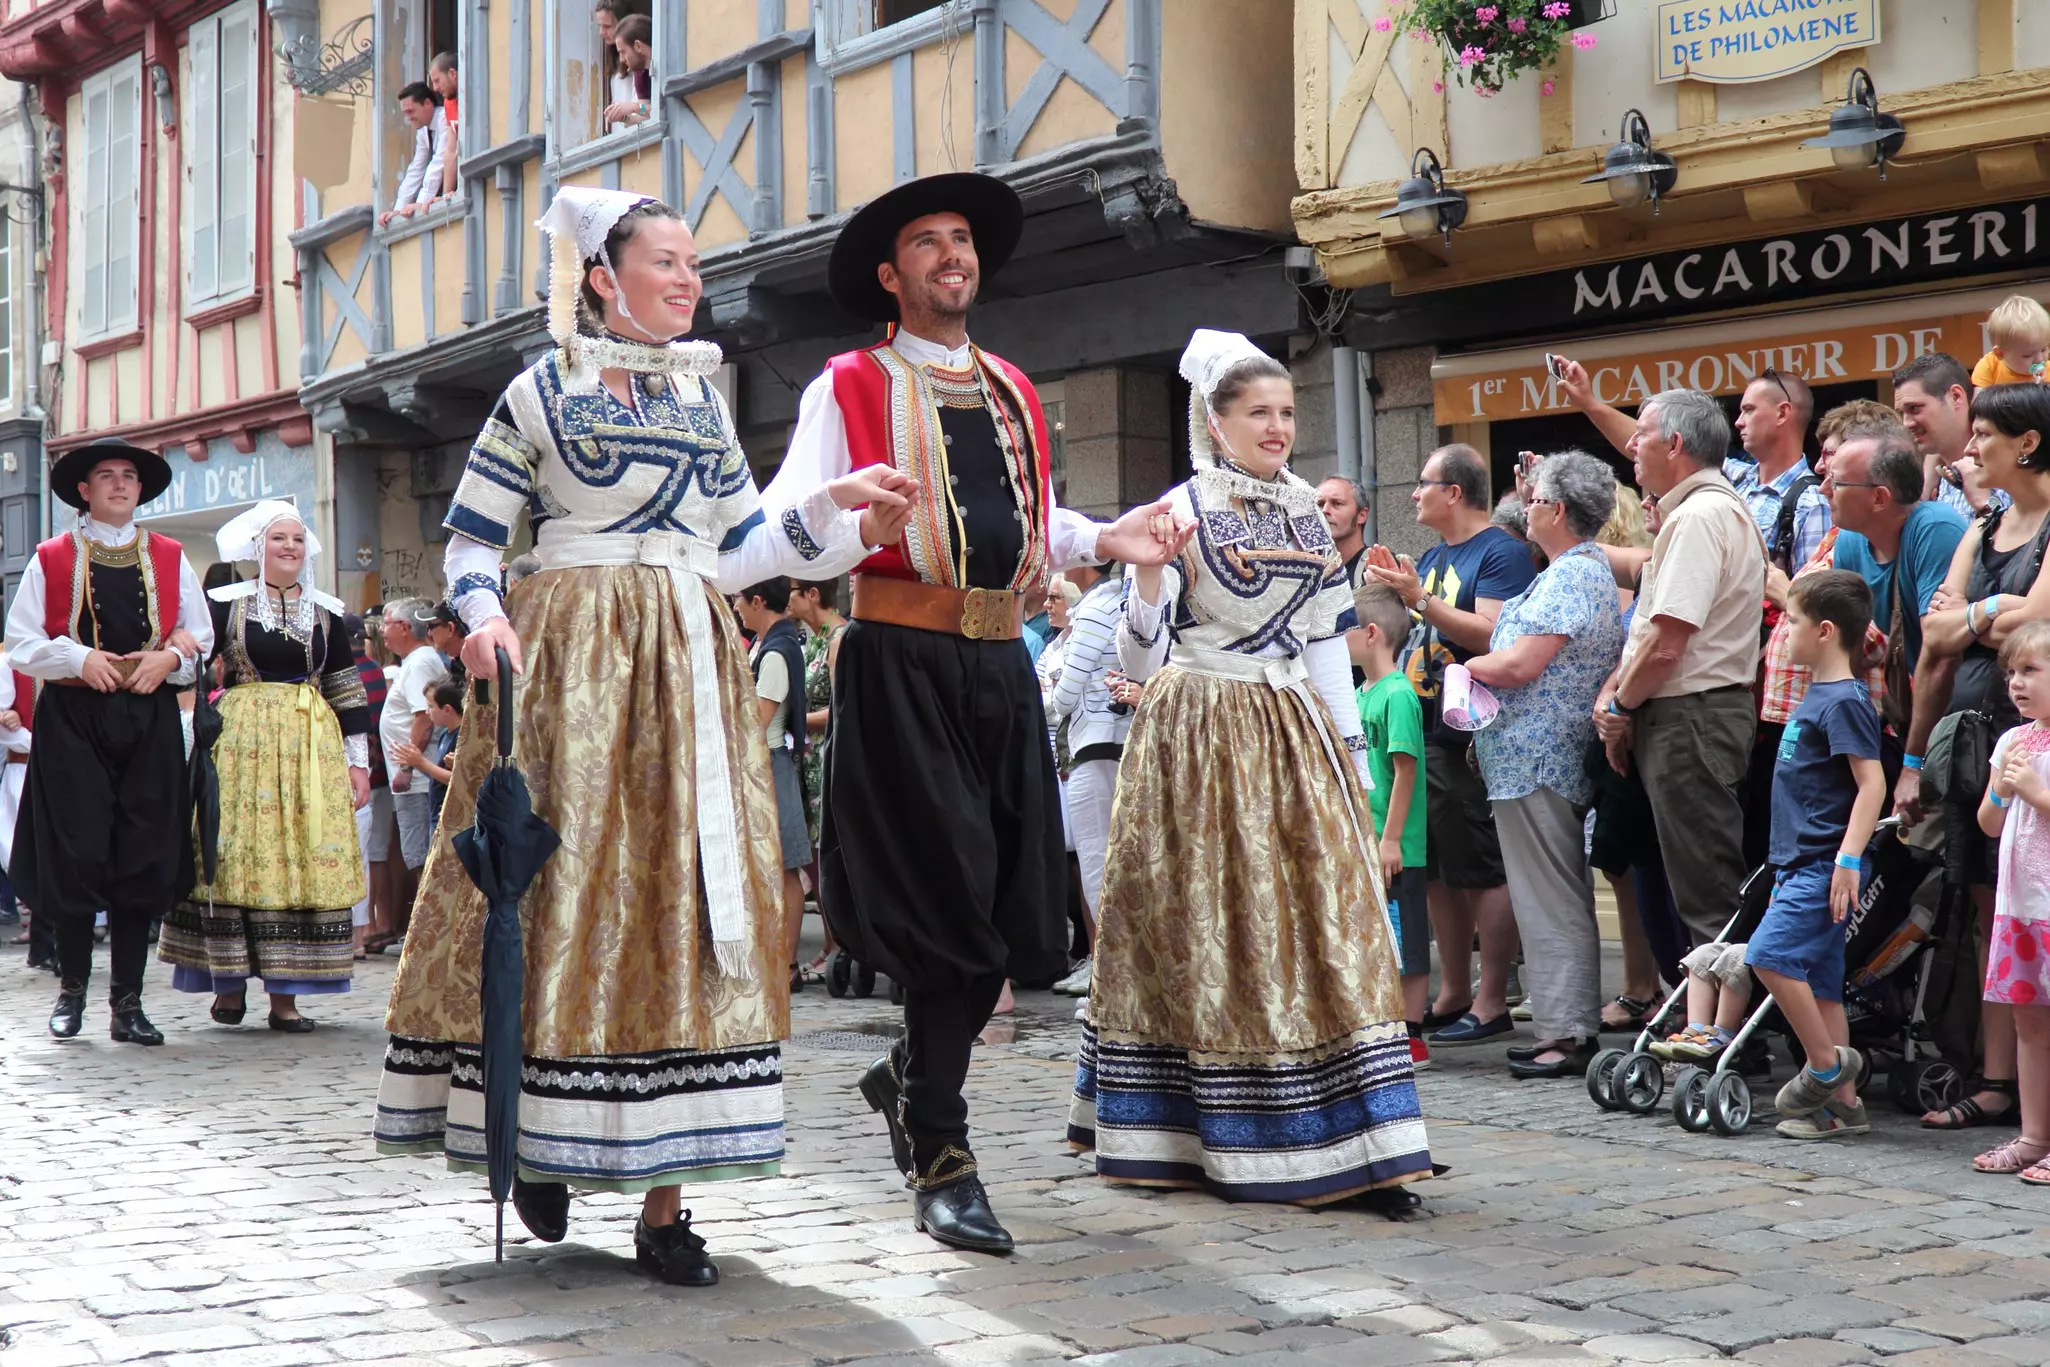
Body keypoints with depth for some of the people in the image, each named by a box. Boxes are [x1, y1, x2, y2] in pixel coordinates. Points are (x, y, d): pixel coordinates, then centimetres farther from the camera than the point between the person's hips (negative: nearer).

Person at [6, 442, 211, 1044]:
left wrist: (169, 657, -7)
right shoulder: (50, 559, 6)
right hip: (72, 720, -2)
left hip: (149, 720, 2)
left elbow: (201, 638, 14)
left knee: (143, 857, -1)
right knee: (75, 853, -3)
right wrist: (79, 659, -14)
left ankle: (128, 1001, 5)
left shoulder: (170, 559, 13)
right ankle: (71, 989, 13)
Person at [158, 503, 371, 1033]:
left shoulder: (325, 612, 12)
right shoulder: (225, 604, 4)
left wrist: (358, 761, 9)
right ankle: (230, 983, 6)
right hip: (240, 741, -2)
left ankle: (285, 994, 1)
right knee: (236, 856, -3)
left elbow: (346, 689, 13)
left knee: (305, 860, -2)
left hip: (311, 744, 2)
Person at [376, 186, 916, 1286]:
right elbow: (469, 541, 5)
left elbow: (739, 547, 16)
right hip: (569, 661, -4)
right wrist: (485, 616, -13)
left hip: (690, 669, 4)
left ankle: (664, 1200, -2)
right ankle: (538, 1148, 13)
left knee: (682, 895, -3)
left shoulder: (702, 396, 17)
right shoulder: (542, 391, 4)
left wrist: (837, 510, 6)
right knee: (566, 887, -7)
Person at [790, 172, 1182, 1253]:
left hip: (999, 664, 6)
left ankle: (911, 1078, 29)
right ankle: (941, 1161, 0)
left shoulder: (1012, 392, 23)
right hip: (899, 663, -6)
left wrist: (1104, 540, 9)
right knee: (948, 910, -10)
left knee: (1016, 918, 3)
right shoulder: (849, 389, 4)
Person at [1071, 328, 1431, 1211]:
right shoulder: (1180, 510, -4)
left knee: (1323, 923, 0)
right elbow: (1140, 659, -8)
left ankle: (1355, 1149, 2)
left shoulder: (1307, 513, 13)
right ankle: (1196, 1137, 11)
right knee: (1207, 929, -1)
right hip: (1199, 740, -5)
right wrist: (1148, 574, -24)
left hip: (1295, 737, 5)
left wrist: (1350, 746, 13)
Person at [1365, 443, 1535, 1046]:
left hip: (1475, 740, -9)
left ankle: (1492, 1001, 1)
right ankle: (1452, 994, 20)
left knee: (1485, 871, -4)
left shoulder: (1501, 553, -8)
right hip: (1426, 732, 9)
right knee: (1439, 869, 12)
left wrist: (1420, 597, -21)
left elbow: (1491, 635, -19)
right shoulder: (1432, 557, 19)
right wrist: (1394, 590, 10)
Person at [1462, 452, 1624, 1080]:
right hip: (1548, 760, 11)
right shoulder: (1584, 569, 18)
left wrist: (1468, 667, -5)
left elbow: (1519, 665, -22)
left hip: (1536, 762, -11)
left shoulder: (1570, 576, -17)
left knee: (1551, 900, -8)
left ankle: (1567, 1034, -5)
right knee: (1557, 898, 13)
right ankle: (1570, 1028, 19)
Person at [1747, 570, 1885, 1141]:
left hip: (1824, 865, -10)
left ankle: (1828, 1065, -7)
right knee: (1818, 981, 9)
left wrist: (1847, 860, -24)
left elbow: (1872, 783, -19)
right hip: (1801, 863, 10)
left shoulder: (1845, 700, -12)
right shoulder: (1817, 694, 17)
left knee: (1771, 953, -19)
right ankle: (1843, 1103, 12)